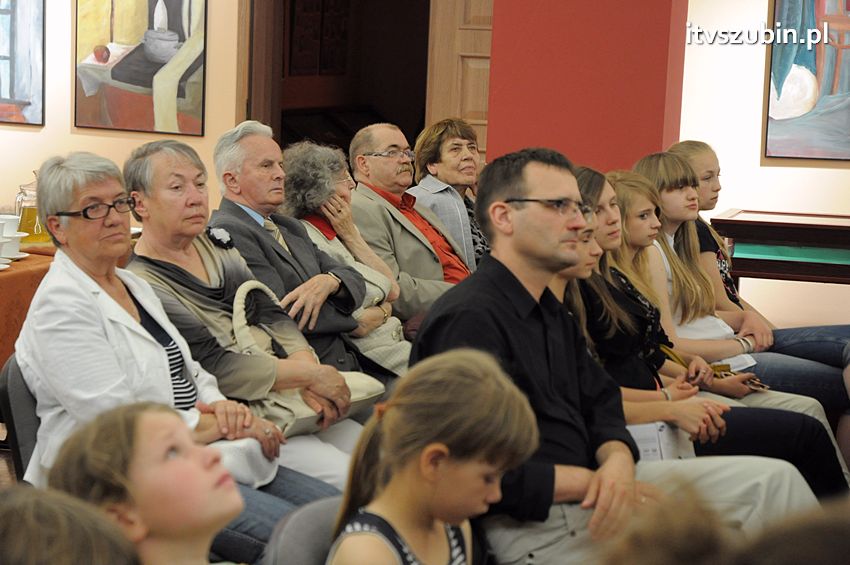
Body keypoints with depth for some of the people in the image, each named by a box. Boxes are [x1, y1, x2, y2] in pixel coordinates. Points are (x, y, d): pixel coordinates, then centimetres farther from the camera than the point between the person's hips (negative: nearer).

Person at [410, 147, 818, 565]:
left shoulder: (551, 311, 16)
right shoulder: (469, 319, -18)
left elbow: (600, 402, 15)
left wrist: (617, 460, -8)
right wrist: (591, 480, -17)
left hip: (585, 485, 10)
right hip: (532, 523, -10)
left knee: (772, 479, 3)